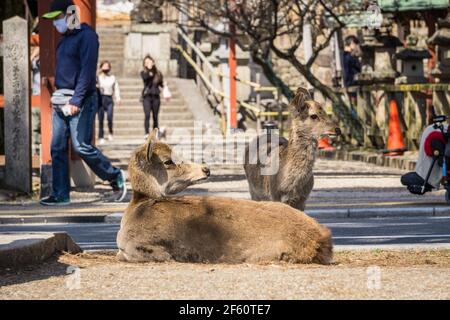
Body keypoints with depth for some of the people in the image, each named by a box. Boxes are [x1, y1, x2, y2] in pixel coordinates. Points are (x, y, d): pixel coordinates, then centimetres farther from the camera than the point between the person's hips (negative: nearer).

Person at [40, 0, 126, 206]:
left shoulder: (86, 36, -10)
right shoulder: (64, 38, 17)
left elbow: (87, 71, -18)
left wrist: (76, 101, -23)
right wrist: (57, 95, 12)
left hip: (80, 101, -8)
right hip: (61, 101, 8)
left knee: (81, 146, -9)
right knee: (57, 148, 2)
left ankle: (115, 177, 10)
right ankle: (60, 195, 4)